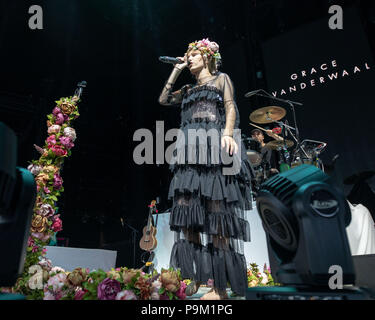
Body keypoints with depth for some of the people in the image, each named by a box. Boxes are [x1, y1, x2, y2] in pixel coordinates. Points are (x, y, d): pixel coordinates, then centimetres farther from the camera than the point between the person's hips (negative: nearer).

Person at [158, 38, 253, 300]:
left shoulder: (221, 79, 17)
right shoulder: (188, 90, 31)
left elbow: (231, 108, 3)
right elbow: (164, 99, 25)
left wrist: (228, 134, -16)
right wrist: (177, 70, 27)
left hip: (215, 148, -5)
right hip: (190, 151, 6)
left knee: (216, 210, -13)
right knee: (185, 209, -7)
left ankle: (221, 287, -10)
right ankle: (196, 278, 0)